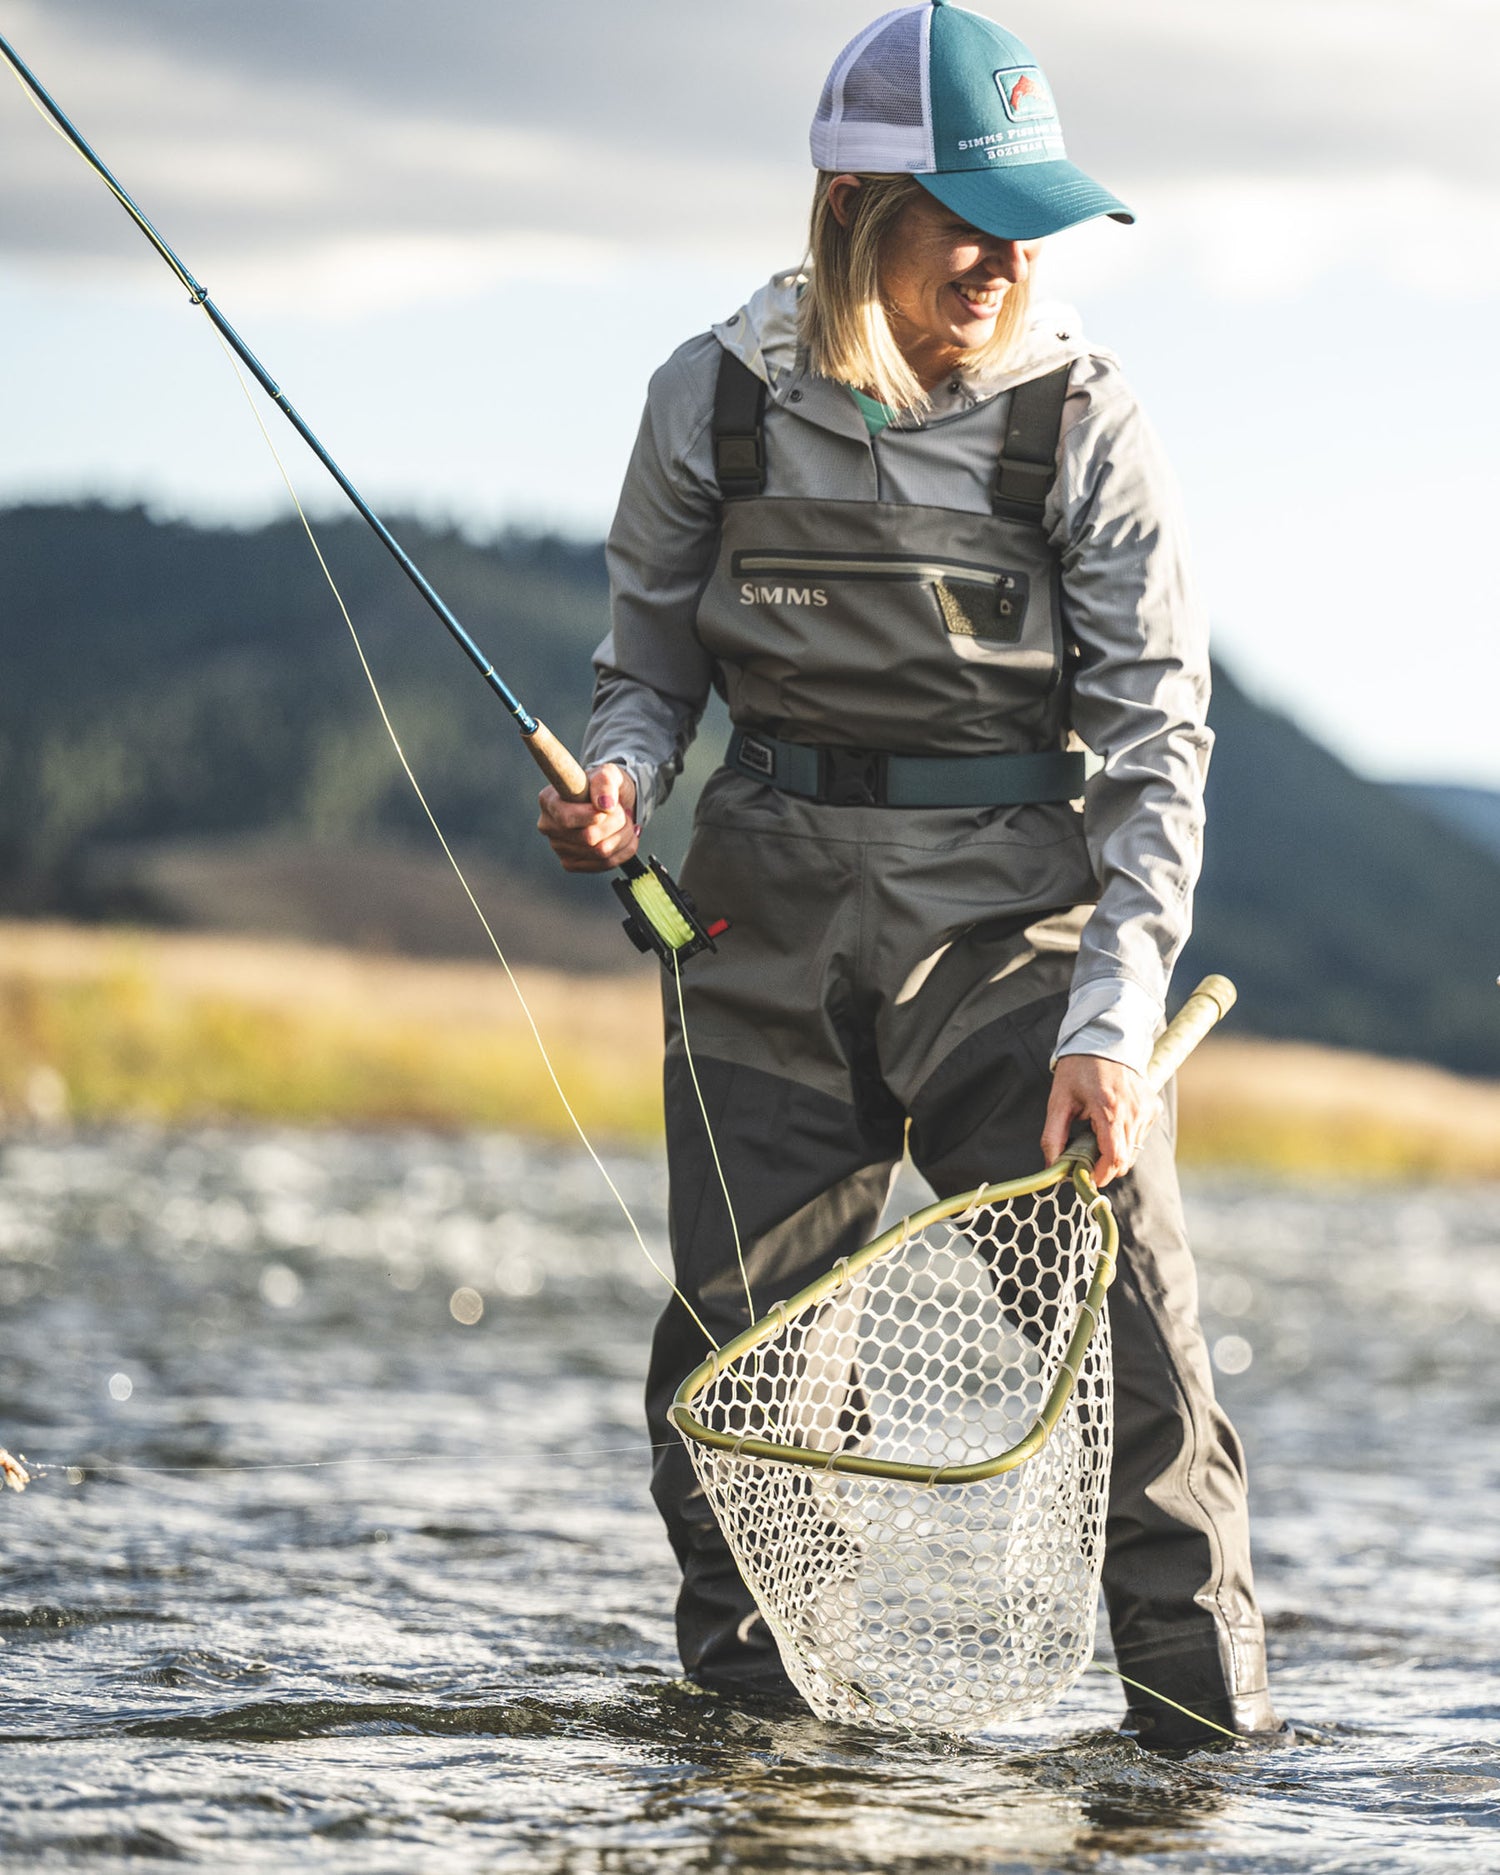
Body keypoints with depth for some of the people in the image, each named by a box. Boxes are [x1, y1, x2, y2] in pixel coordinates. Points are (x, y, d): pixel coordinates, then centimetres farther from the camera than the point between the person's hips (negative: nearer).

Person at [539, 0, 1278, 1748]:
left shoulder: (1079, 422, -7)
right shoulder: (718, 400, -2)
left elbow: (1155, 744, -8)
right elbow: (652, 652, 13)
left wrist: (1109, 1020, -17)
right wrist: (620, 774, -10)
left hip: (1012, 911, -2)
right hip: (775, 911, 2)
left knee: (1126, 1312, -12)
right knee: (735, 1340, 3)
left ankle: (1207, 1699, -3)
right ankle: (742, 1661, 23)